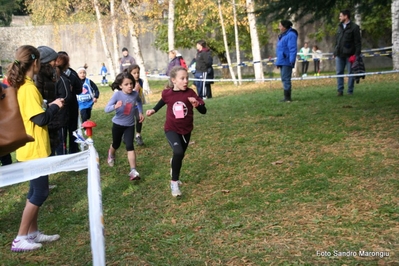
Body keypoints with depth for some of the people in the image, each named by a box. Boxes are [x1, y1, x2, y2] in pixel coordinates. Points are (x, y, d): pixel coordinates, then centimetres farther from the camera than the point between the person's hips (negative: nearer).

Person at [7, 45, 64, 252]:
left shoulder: (19, 85, 9)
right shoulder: (29, 88, -21)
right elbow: (41, 119, -23)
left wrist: (50, 105, 10)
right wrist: (54, 106, -8)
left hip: (30, 148, 10)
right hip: (34, 149, -10)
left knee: (36, 191, 17)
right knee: (39, 192, -1)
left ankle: (33, 233, 25)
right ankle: (20, 239, 5)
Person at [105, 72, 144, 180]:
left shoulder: (135, 94, -10)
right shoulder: (117, 95, -21)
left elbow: (139, 101, 16)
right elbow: (106, 109, -26)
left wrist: (140, 112, 8)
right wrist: (115, 106, -45)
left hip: (130, 125, 1)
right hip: (118, 124, -1)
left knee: (130, 146, -12)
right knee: (116, 144, 19)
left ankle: (133, 170, -11)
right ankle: (111, 154, 56)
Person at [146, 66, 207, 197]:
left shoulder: (190, 93, -15)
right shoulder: (167, 93, -13)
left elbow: (204, 111, -17)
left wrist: (197, 104, -35)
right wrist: (153, 110, 5)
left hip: (186, 130, 2)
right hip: (171, 129, -2)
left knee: (180, 156, 20)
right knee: (178, 152, -27)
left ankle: (174, 164, 59)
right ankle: (174, 182, -10)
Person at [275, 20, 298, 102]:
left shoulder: (291, 35, -13)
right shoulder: (282, 36, 17)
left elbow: (293, 49, -19)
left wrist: (292, 61, -24)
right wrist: (278, 61, 21)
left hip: (287, 61, -10)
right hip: (282, 61, 10)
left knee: (286, 79, -11)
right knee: (284, 79, 11)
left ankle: (287, 98, -9)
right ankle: (286, 98, 16)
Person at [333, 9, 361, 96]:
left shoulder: (354, 27, -5)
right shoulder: (340, 27, 15)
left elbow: (358, 42, -8)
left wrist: (357, 54, -14)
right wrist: (335, 52, 14)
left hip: (349, 55, -6)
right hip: (339, 55, 6)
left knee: (351, 73, 2)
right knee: (339, 73, 5)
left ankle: (350, 91, 7)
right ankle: (340, 90, 10)